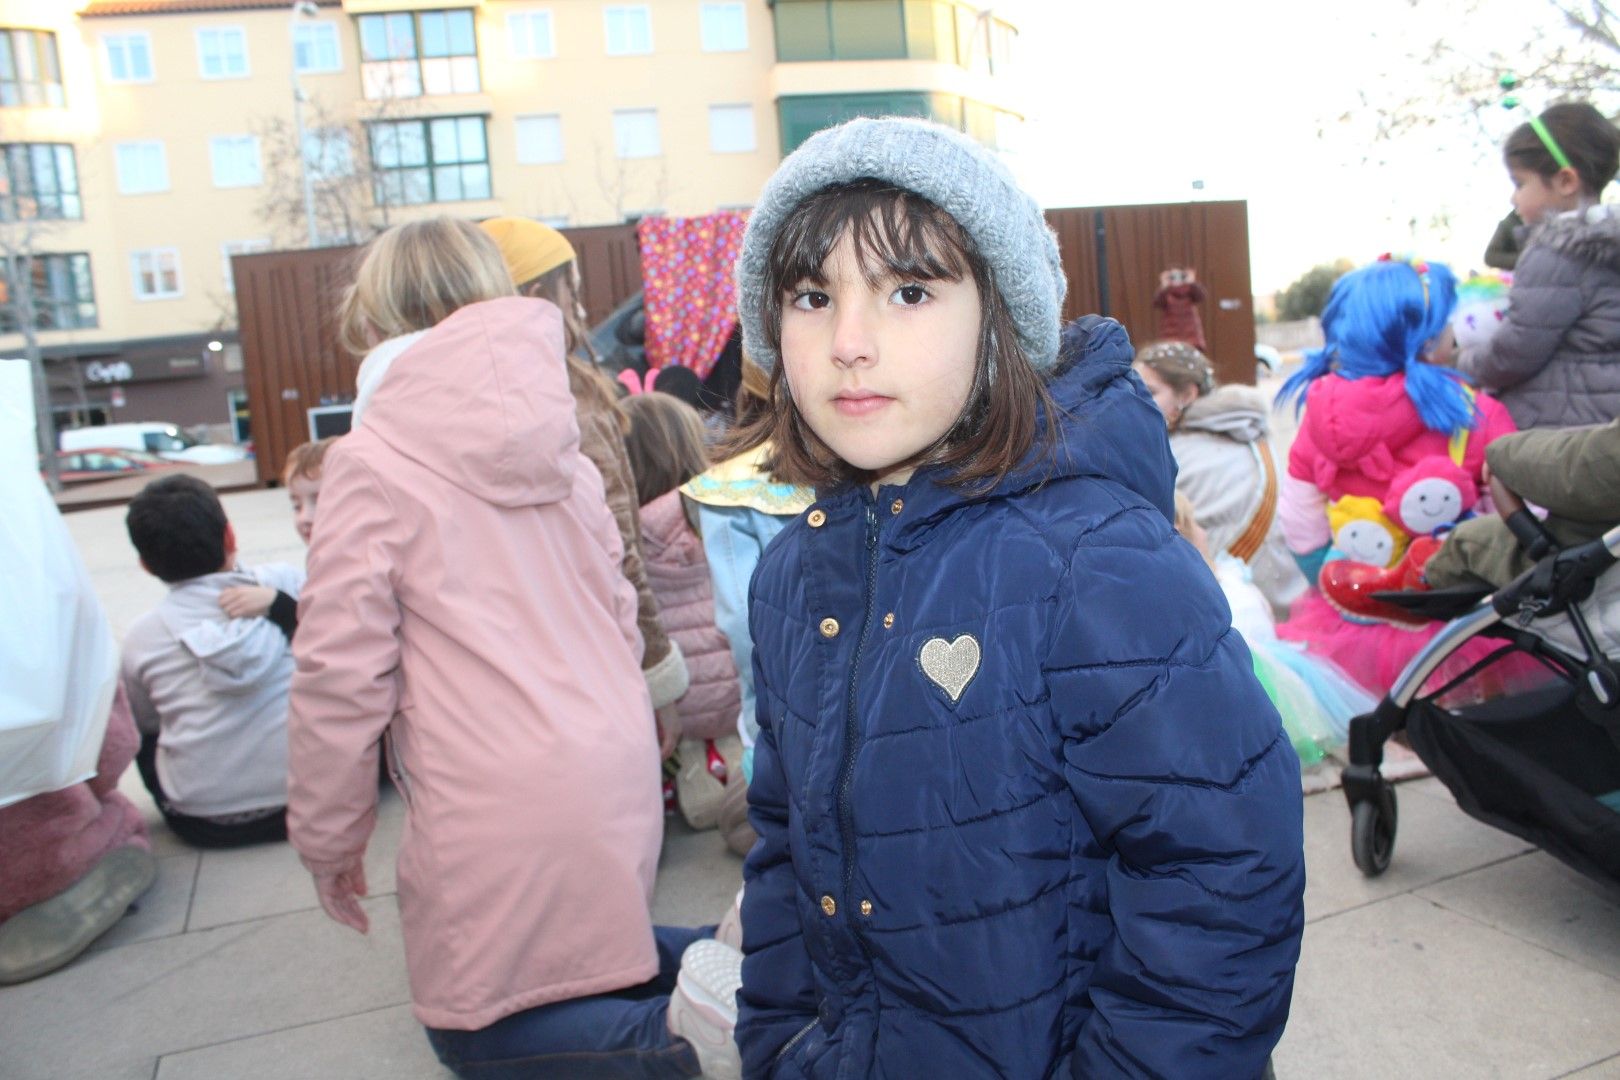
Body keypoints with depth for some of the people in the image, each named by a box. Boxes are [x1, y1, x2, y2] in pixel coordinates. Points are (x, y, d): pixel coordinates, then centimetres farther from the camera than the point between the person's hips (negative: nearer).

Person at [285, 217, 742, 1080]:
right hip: (618, 773, 6)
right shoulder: (560, 449, 9)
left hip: (495, 805, -6)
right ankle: (741, 965, 4)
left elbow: (341, 671, -9)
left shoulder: (371, 464, -8)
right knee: (589, 937, 28)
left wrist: (327, 837, 4)